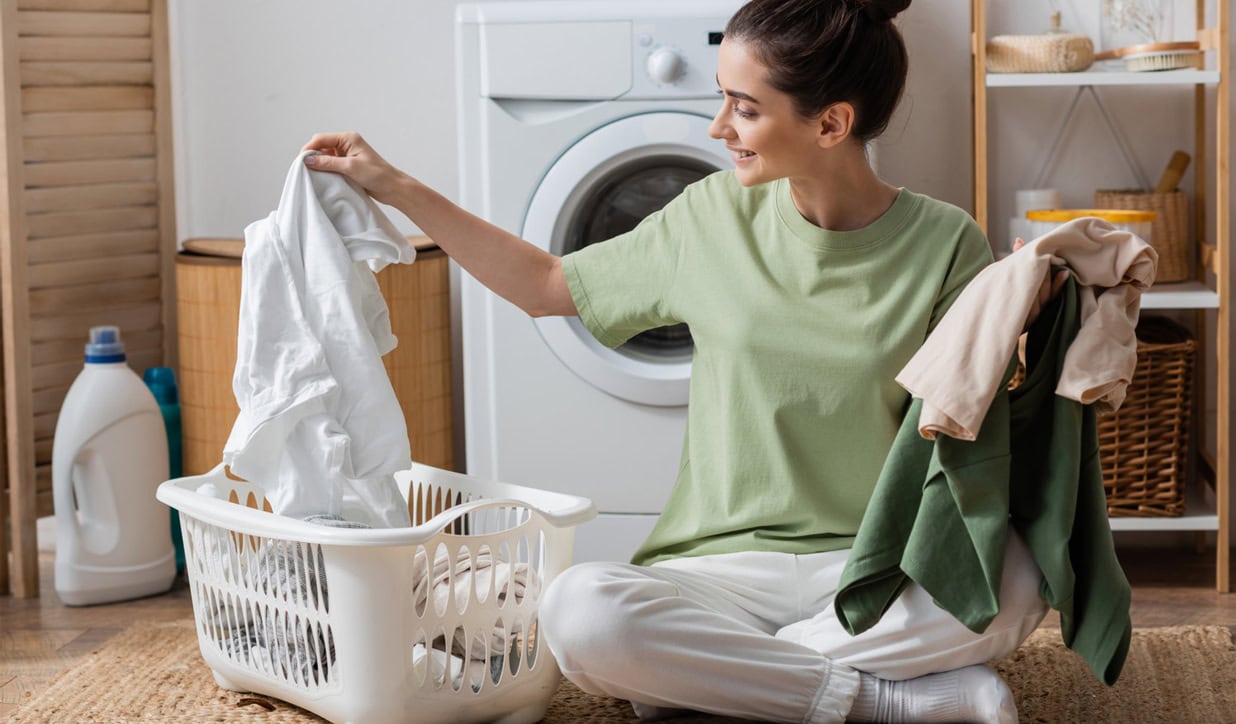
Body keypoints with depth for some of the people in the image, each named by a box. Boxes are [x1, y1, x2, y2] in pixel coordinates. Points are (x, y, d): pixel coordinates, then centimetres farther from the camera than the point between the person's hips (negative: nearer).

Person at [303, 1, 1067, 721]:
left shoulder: (943, 243, -5)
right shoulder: (714, 217, 3)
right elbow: (546, 285, 17)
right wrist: (395, 187, 14)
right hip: (731, 564, 1)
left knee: (1013, 581, -35)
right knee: (579, 610, -31)